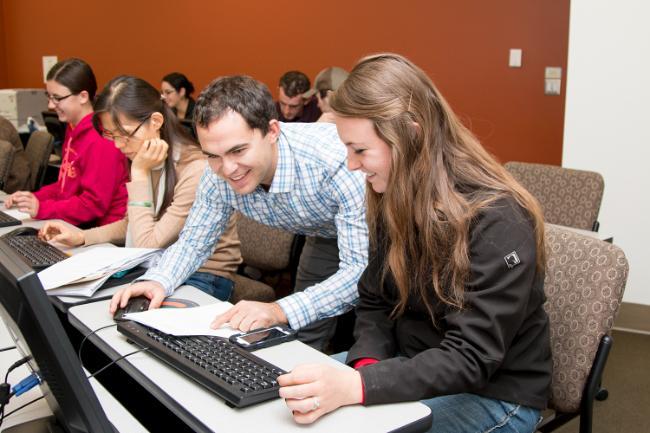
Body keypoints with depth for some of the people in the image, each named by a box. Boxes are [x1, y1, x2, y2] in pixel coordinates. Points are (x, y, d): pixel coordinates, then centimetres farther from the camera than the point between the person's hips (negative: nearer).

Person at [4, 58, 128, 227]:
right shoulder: (74, 129, 11)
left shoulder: (100, 139, -19)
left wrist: (42, 209, -21)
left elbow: (95, 203, -20)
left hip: (102, 231, -8)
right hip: (78, 224, 8)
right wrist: (34, 198, 4)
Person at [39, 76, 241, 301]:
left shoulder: (196, 170, -25)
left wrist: (140, 174, -21)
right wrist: (81, 237, 0)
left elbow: (146, 247, -21)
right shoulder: (143, 158, 1)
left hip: (203, 277, -7)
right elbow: (131, 224, 16)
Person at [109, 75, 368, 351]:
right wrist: (157, 281, -27)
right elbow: (193, 241, -7)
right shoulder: (219, 176, -22)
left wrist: (282, 311, -53)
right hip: (324, 240, 4)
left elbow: (362, 268, -41)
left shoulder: (338, 161, -40)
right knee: (303, 345, 8)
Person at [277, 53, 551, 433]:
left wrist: (356, 386, -39)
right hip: (414, 370, 6)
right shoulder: (394, 198, -2)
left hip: (493, 396, -6)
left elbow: (469, 359, -27)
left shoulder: (498, 220, -25)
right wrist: (365, 365, -17)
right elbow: (374, 303, 4)